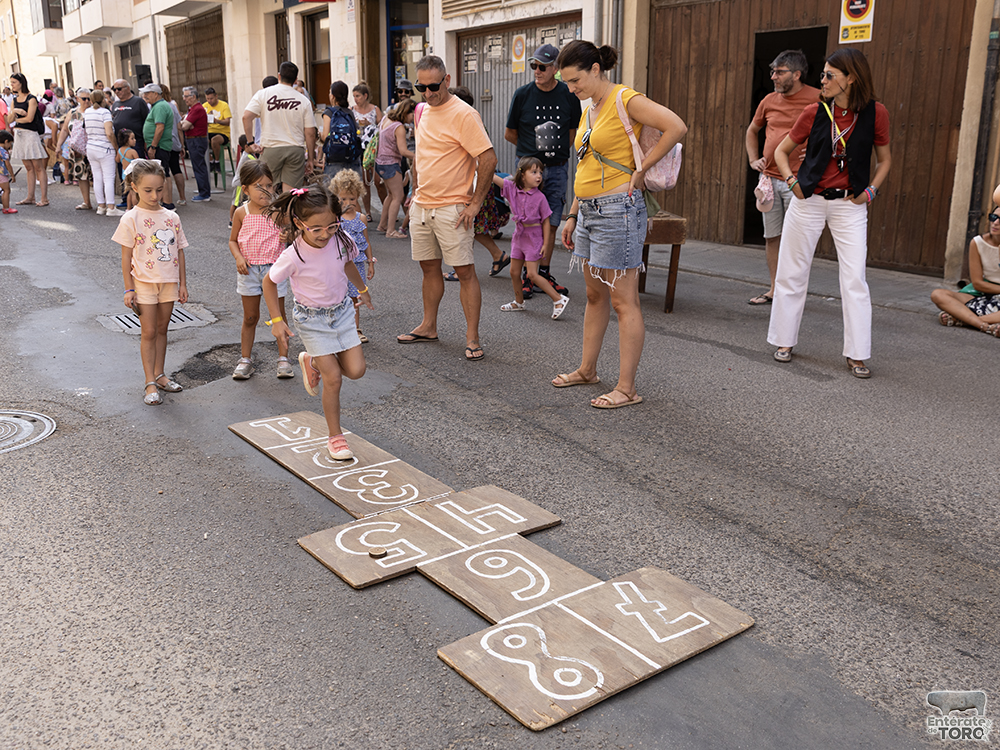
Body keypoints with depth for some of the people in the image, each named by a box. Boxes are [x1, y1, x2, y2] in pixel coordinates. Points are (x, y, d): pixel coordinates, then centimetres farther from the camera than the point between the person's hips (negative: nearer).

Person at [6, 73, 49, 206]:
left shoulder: (31, 99, -6)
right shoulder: (14, 100, 14)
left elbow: (29, 118, -14)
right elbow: (9, 121, 9)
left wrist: (16, 119, 1)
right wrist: (14, 112, -9)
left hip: (31, 134, -7)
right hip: (19, 134, 7)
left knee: (38, 167, -7)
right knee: (29, 168, 9)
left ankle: (44, 198, -7)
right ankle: (30, 197, 11)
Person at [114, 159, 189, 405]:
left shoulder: (171, 217, 3)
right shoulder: (131, 219, -8)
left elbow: (179, 252, 9)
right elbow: (126, 257, -6)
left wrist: (183, 284, 8)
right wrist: (129, 289, -8)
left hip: (169, 282, 4)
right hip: (145, 283, -4)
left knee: (162, 330, 14)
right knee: (149, 332, 1)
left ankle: (159, 374, 26)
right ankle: (150, 383, 6)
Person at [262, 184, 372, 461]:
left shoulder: (340, 241, -13)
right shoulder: (293, 256, -25)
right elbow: (269, 282, -8)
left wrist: (362, 289, 26)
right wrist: (277, 320, -10)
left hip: (342, 311, 5)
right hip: (312, 319, -4)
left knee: (356, 370, -2)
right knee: (333, 378, -8)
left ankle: (313, 362, 28)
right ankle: (335, 436, 10)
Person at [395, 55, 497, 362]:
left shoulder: (464, 114, -13)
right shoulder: (422, 111, 12)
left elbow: (489, 159, -18)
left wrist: (475, 202, -17)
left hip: (451, 208, -8)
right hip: (421, 205, 8)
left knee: (464, 270, -4)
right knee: (429, 266, 15)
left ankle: (472, 337, 1)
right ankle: (428, 327, 27)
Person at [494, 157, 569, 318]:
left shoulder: (539, 197, -12)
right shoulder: (512, 188, -4)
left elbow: (546, 222, -7)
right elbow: (493, 177, -7)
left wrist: (545, 244, -10)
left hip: (534, 236, -5)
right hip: (519, 234, 5)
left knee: (532, 274, -10)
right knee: (514, 272, 12)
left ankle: (559, 299, -3)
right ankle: (519, 302, 31)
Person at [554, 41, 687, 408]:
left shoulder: (626, 100, -11)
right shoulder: (590, 110, 15)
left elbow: (676, 127, -23)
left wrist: (640, 169, -17)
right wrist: (572, 216, 18)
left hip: (617, 210, -9)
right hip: (589, 211, 9)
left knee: (624, 301, -5)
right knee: (594, 295, 18)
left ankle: (626, 388, 1)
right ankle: (587, 370, 30)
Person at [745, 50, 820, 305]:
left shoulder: (817, 99, -5)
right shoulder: (769, 101, 10)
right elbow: (752, 131, 26)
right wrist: (753, 159, 14)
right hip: (769, 178, 5)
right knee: (772, 236, 9)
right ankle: (774, 289, 19)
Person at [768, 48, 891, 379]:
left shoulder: (875, 113, -3)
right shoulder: (814, 113, -2)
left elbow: (884, 160, 10)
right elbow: (781, 151, 10)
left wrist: (870, 190, -3)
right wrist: (792, 181, -4)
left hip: (849, 205, -1)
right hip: (808, 202, 1)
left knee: (854, 279, -5)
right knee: (792, 273, 6)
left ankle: (857, 355, 3)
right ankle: (784, 341, 21)